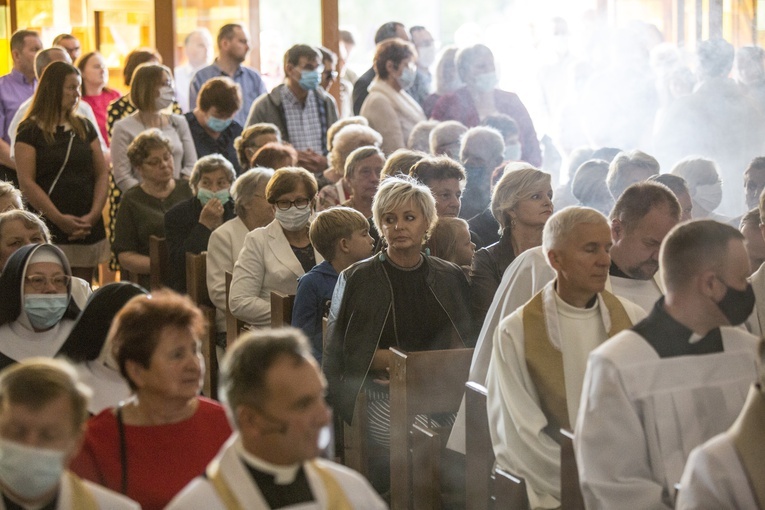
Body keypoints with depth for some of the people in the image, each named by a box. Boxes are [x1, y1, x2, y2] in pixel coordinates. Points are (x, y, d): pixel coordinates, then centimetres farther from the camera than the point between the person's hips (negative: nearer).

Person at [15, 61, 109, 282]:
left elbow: (102, 173, 11)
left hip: (88, 229, 5)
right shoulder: (30, 131, -1)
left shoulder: (85, 127, 14)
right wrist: (59, 219, -14)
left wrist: (94, 214, -4)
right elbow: (26, 182, -8)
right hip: (49, 231, -4)